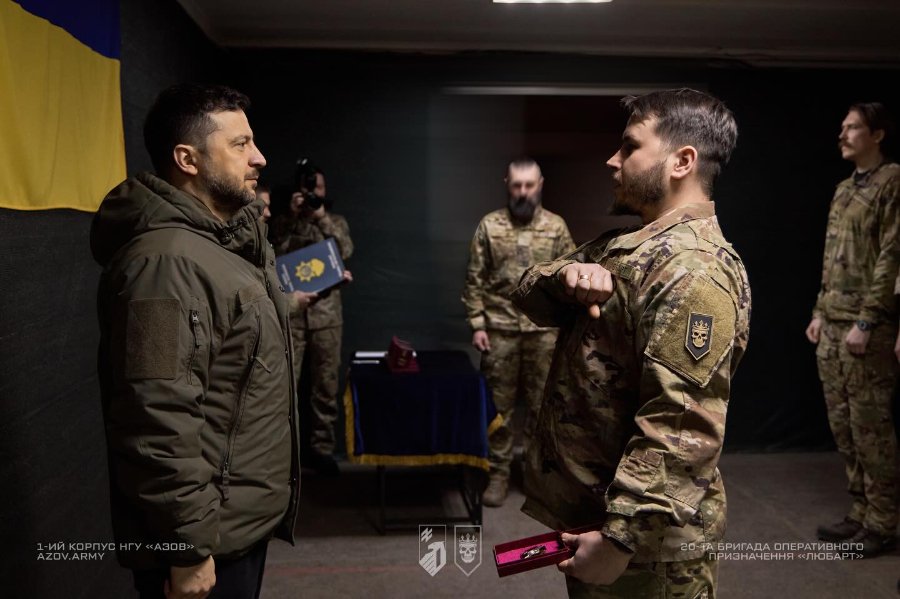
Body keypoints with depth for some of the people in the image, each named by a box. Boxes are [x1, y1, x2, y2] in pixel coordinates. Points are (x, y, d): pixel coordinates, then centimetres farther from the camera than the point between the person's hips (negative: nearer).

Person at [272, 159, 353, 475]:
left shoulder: (336, 221, 12)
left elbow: (346, 251, -7)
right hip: (291, 312, -1)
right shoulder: (285, 221, 9)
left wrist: (322, 217, -16)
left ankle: (321, 447, 17)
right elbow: (276, 256, -6)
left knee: (326, 385, 6)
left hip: (327, 313, 1)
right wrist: (293, 217, -11)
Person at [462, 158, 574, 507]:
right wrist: (477, 325, -4)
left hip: (544, 330, 1)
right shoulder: (489, 225, 1)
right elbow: (474, 280, 2)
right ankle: (499, 474, 17)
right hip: (499, 329, 0)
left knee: (541, 405, 9)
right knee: (499, 405, 5)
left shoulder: (556, 226, 4)